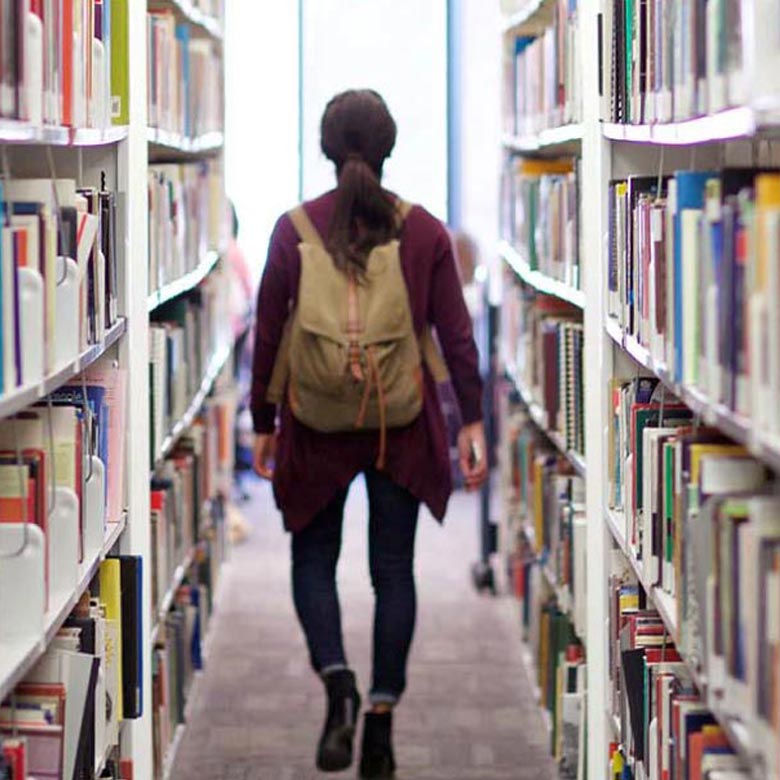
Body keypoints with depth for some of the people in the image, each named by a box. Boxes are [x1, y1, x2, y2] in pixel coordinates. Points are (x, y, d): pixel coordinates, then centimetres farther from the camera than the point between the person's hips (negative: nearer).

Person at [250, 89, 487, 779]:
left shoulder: (294, 229, -4)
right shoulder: (423, 231, -2)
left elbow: (268, 335, -1)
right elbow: (456, 334, -3)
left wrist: (264, 424, 7)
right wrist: (472, 422, 3)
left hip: (317, 425, -1)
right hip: (402, 427, 1)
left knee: (313, 559, 13)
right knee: (393, 569, 9)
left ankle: (338, 682, -11)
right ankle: (382, 720, 8)